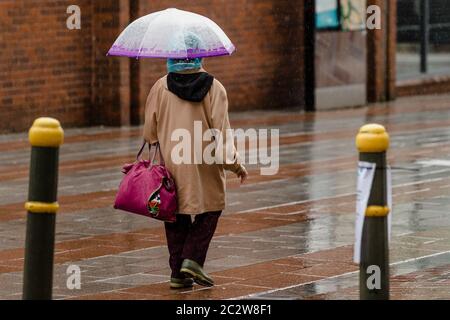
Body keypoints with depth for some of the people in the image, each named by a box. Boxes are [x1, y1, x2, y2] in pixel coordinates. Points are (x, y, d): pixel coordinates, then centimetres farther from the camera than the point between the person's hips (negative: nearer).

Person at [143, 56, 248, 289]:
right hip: (203, 165, -2)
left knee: (176, 217, 11)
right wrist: (235, 164, -1)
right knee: (210, 209, 13)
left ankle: (178, 273, 10)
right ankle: (193, 259, -4)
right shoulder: (213, 88, -7)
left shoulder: (161, 87, -2)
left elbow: (149, 131, 1)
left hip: (170, 163, 2)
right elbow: (221, 131, -9)